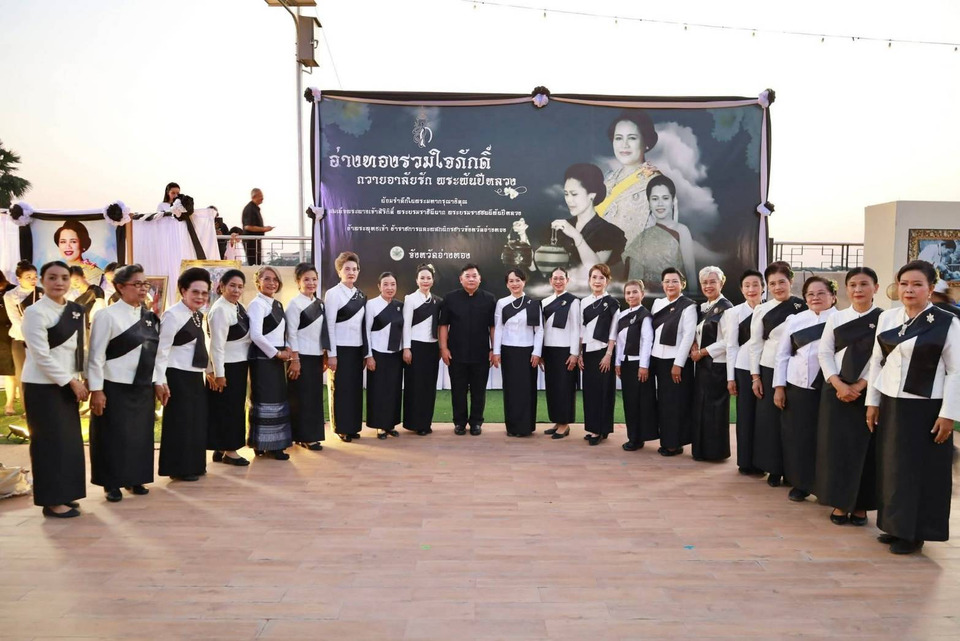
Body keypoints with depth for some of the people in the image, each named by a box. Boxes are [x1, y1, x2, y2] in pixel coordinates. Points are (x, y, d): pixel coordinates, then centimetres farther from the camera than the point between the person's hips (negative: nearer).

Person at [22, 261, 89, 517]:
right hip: (43, 386, -7)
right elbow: (41, 355, -17)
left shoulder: (75, 310, 8)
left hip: (66, 385, 7)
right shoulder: (35, 312, -13)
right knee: (51, 442, -3)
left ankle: (63, 494, 21)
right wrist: (71, 381, -15)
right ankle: (52, 501, 7)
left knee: (69, 440, 10)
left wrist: (77, 380, 5)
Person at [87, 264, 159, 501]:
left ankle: (134, 479, 26)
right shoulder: (108, 316, -11)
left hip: (144, 387, 6)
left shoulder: (150, 317, 8)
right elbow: (96, 356, -11)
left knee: (141, 434, 12)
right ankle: (112, 483, 18)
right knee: (114, 435, 4)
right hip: (115, 387, -6)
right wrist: (96, 390, -13)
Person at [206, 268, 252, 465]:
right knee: (227, 408, 1)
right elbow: (217, 345, -21)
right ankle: (228, 450, 11)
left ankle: (221, 448, 25)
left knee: (236, 408, 14)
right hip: (226, 367, -9)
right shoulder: (220, 310, -19)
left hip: (239, 365, 9)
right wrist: (219, 374, -21)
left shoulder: (238, 307, 9)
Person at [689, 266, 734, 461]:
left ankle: (714, 450, 11)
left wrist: (702, 352, -13)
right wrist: (693, 346, -2)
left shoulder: (726, 308, -12)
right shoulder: (703, 307, 13)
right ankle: (702, 449, 22)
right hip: (702, 364, 8)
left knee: (713, 408, 0)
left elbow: (728, 342, -18)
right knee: (700, 407, 12)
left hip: (717, 365, -8)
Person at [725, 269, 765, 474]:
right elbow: (731, 346, 2)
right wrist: (730, 377, -1)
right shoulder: (735, 312, 2)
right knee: (746, 413, 4)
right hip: (744, 368, -1)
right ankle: (746, 461, 14)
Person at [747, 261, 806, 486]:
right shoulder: (762, 310, 3)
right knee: (769, 418, 3)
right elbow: (754, 344, 5)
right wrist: (755, 376, 1)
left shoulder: (804, 307, 1)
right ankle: (774, 469, 15)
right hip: (769, 370, 1)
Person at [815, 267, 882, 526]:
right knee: (836, 445, 3)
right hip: (836, 391, 2)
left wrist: (860, 386, -14)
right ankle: (840, 503, 15)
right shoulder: (836, 318, 7)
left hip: (869, 393, -2)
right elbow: (824, 353, 2)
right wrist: (839, 384, -11)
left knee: (865, 447, 4)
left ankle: (861, 505, 17)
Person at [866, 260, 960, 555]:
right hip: (890, 405, 5)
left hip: (925, 408, -5)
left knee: (921, 471, 3)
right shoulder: (887, 318, 5)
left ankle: (914, 533, 16)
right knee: (891, 468, 10)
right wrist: (872, 401, 8)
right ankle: (895, 526, 23)